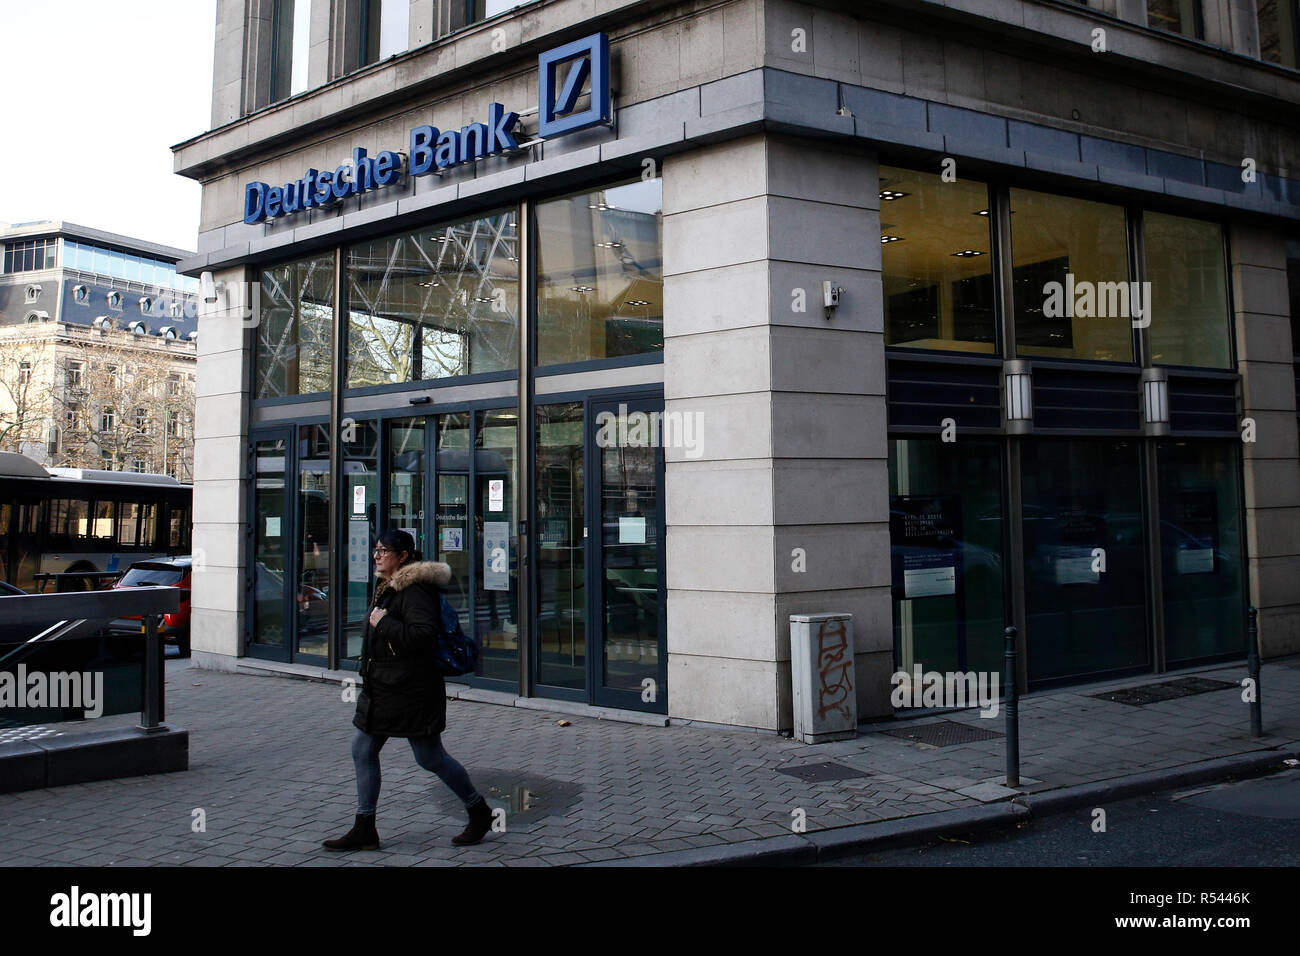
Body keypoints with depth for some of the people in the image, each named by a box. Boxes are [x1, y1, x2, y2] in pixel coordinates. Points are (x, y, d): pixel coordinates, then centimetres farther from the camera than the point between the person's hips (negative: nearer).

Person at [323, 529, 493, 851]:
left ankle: (479, 812, 18)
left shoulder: (415, 590, -18)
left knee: (430, 757, 0)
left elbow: (424, 635, -30)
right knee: (362, 750, 8)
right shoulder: (388, 587, 13)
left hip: (411, 691, -10)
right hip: (381, 688, 10)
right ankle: (364, 830, 16)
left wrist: (383, 623, -23)